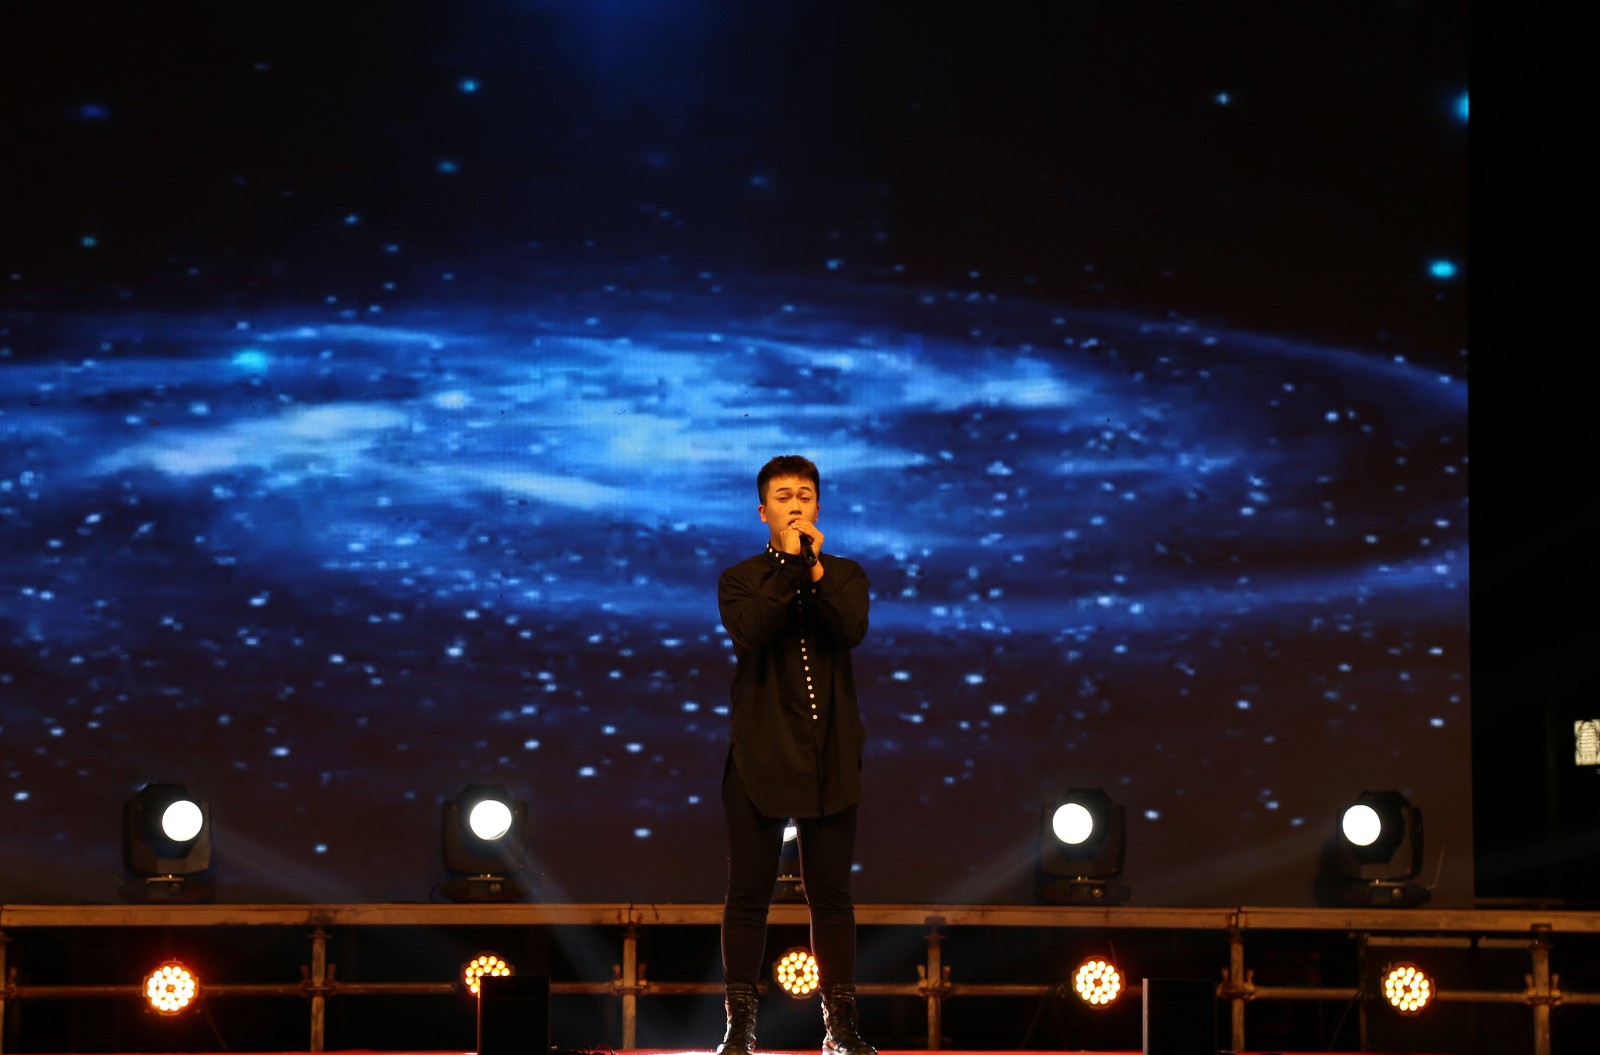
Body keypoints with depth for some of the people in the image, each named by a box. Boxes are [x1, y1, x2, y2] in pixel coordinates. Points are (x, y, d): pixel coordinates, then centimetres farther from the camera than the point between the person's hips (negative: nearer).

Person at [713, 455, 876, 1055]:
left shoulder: (844, 574, 11)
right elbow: (748, 631, -14)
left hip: (830, 760, 1)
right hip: (761, 758, -1)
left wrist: (814, 566, -13)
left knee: (831, 896, 4)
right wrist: (790, 565, -13)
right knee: (748, 895, 1)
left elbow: (853, 629, -9)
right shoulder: (741, 579, 7)